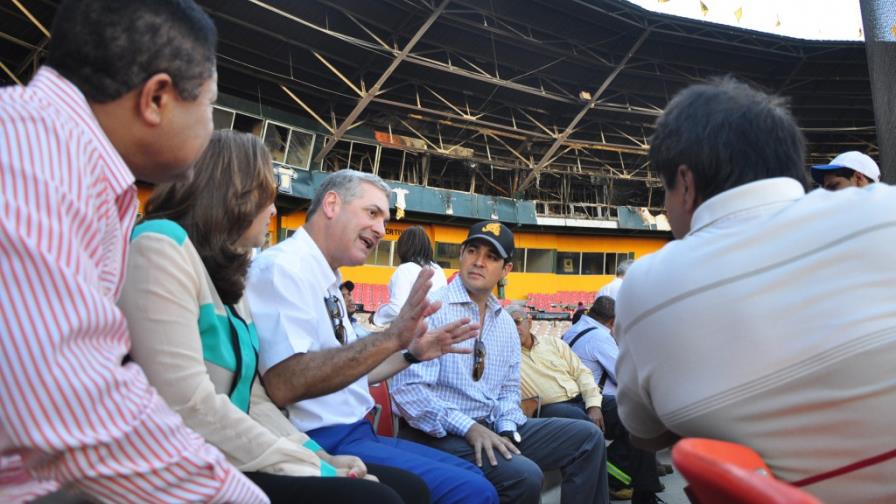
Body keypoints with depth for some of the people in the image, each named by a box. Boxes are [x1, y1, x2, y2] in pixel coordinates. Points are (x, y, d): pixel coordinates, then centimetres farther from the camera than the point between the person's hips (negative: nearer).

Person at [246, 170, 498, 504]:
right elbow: (285, 384, -28)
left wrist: (413, 353, 12)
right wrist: (391, 338, -30)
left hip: (355, 433, 10)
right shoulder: (282, 267, -15)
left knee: (471, 476, 16)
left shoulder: (325, 281, 13)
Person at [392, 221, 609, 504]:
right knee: (525, 475, -29)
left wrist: (506, 428, -3)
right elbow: (408, 389, -20)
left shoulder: (505, 322, 11)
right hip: (439, 435, -7)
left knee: (587, 436, 3)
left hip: (491, 429, 8)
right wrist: (469, 428, -23)